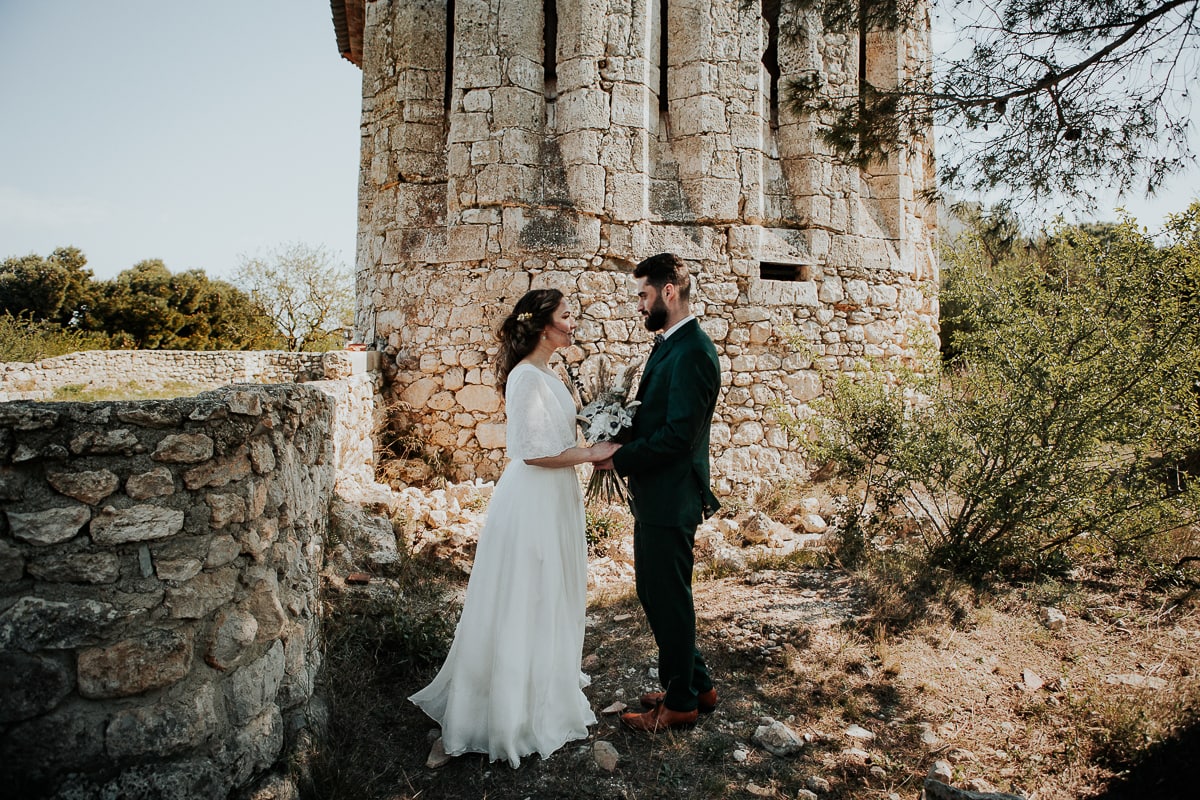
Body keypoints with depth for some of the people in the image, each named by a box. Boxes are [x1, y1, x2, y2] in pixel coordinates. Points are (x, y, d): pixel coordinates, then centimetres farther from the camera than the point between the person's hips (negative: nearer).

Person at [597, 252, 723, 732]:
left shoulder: (692, 353, -20)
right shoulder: (667, 346, 13)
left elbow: (677, 436, -25)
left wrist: (620, 459, -16)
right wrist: (620, 447, 2)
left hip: (671, 499, -10)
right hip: (653, 495, 10)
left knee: (669, 601, 5)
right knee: (654, 595, 20)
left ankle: (680, 702, 25)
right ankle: (697, 684, 36)